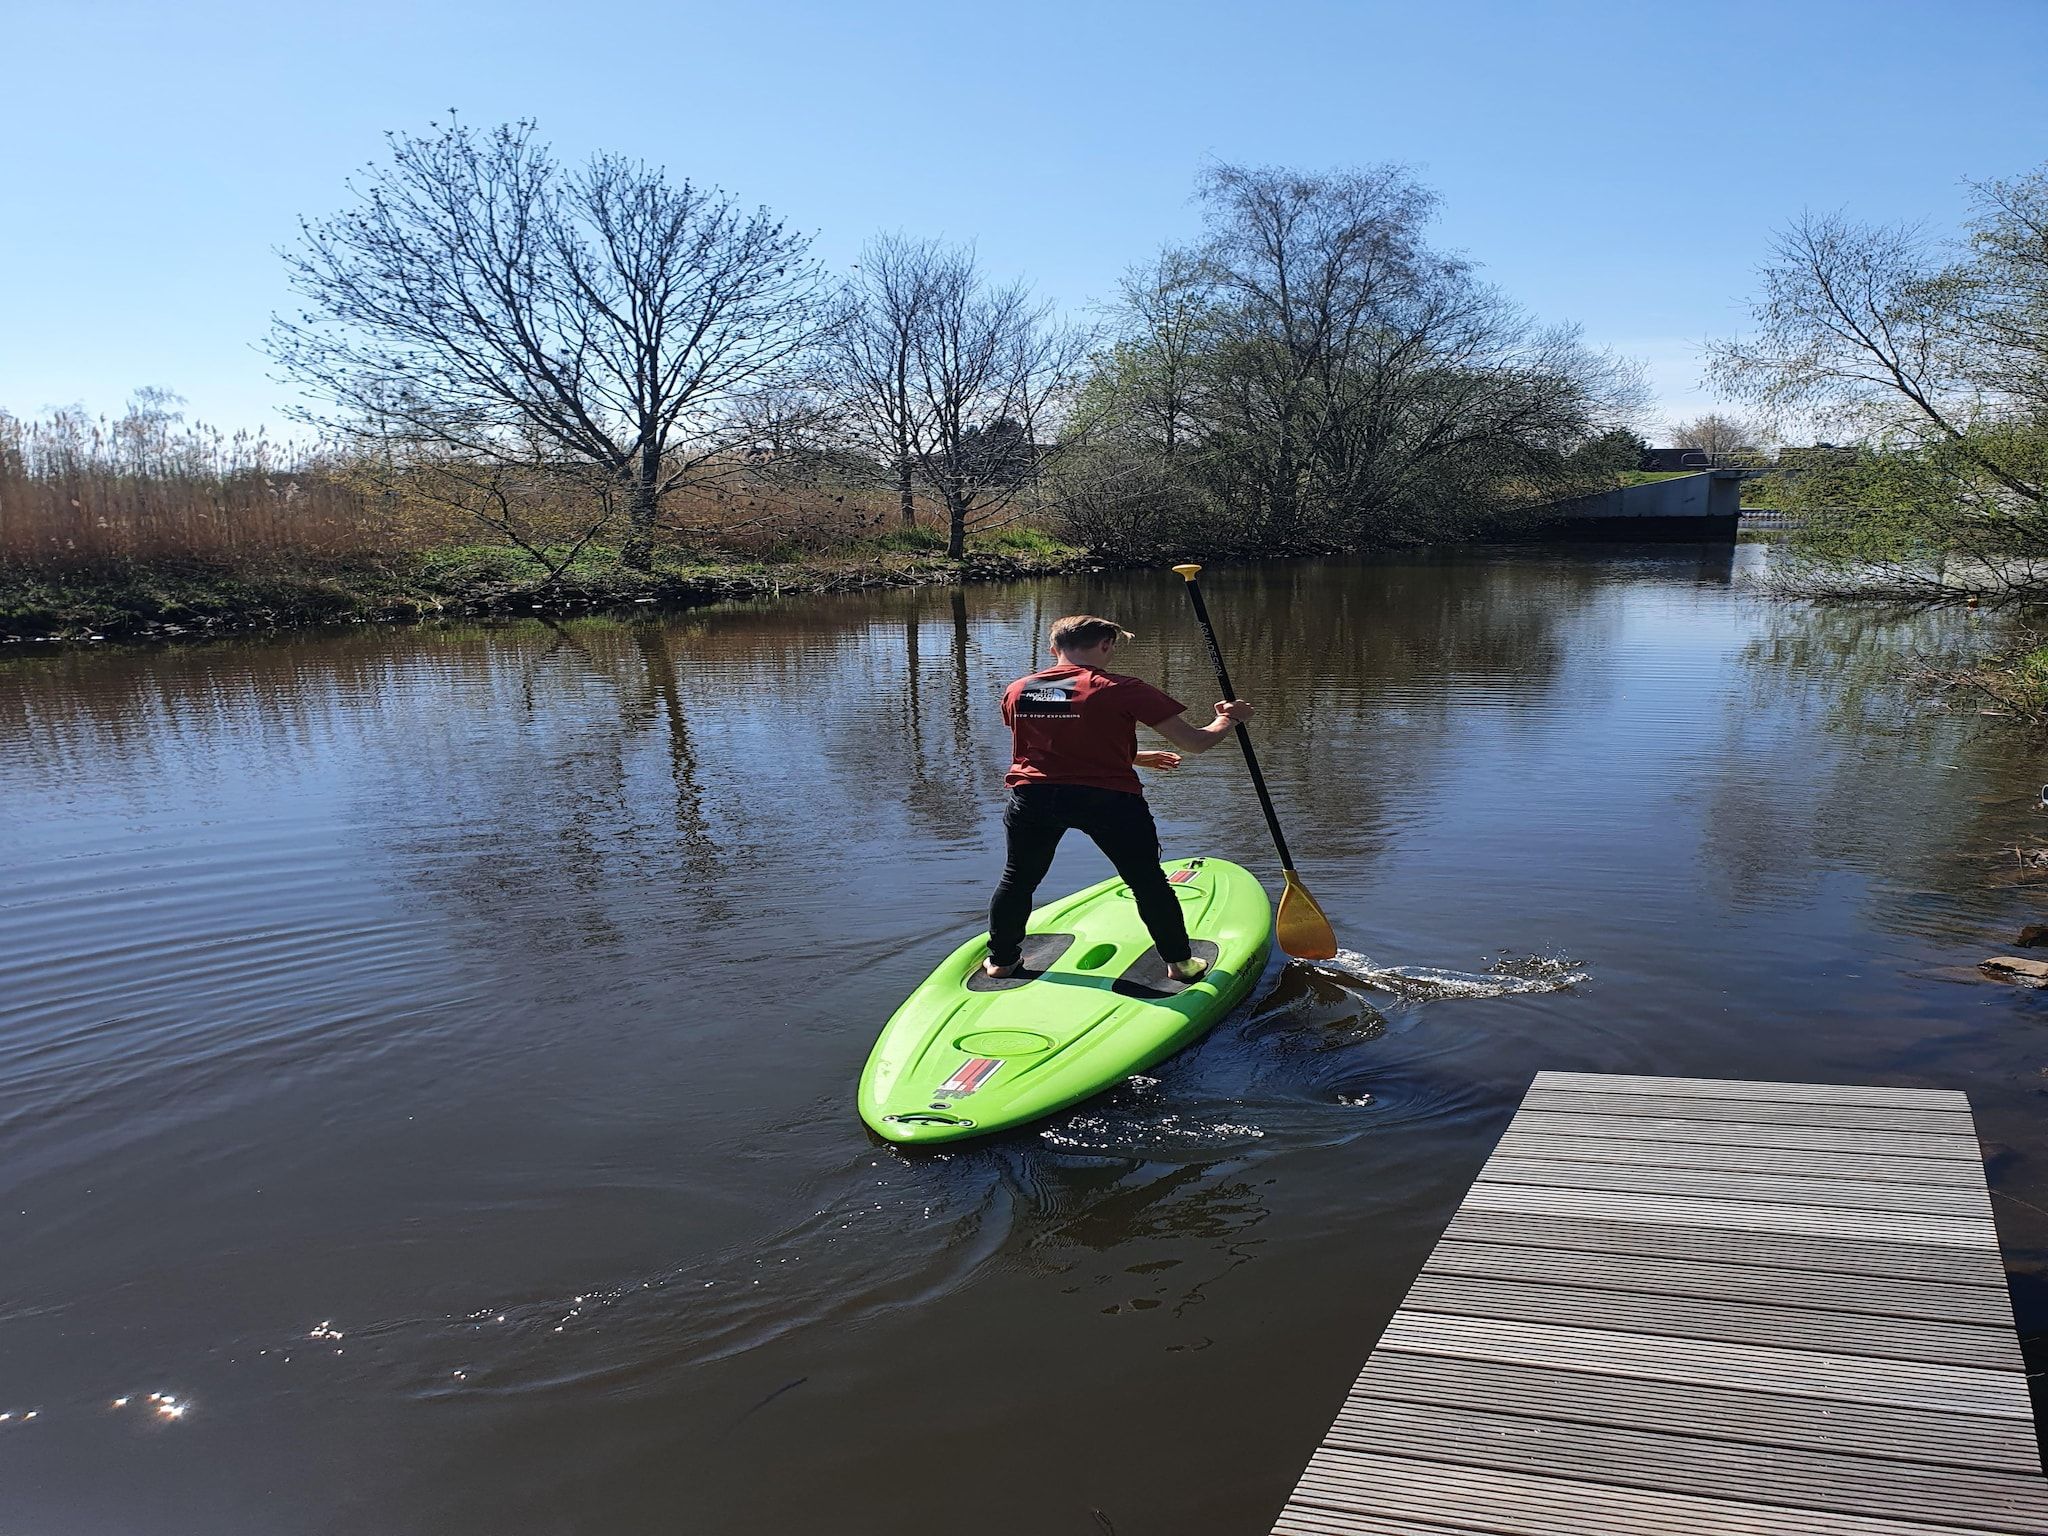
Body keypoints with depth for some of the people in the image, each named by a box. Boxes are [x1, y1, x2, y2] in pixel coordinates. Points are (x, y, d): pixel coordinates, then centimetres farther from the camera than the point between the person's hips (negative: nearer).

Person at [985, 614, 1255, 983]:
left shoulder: (1017, 691, 10)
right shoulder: (1122, 690, -6)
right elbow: (1195, 741, -5)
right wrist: (1228, 718, 17)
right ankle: (1180, 962, 24)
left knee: (1018, 879, 23)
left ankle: (1001, 960, 33)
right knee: (1149, 882, 14)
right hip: (1108, 799, -3)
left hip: (1033, 797, 4)